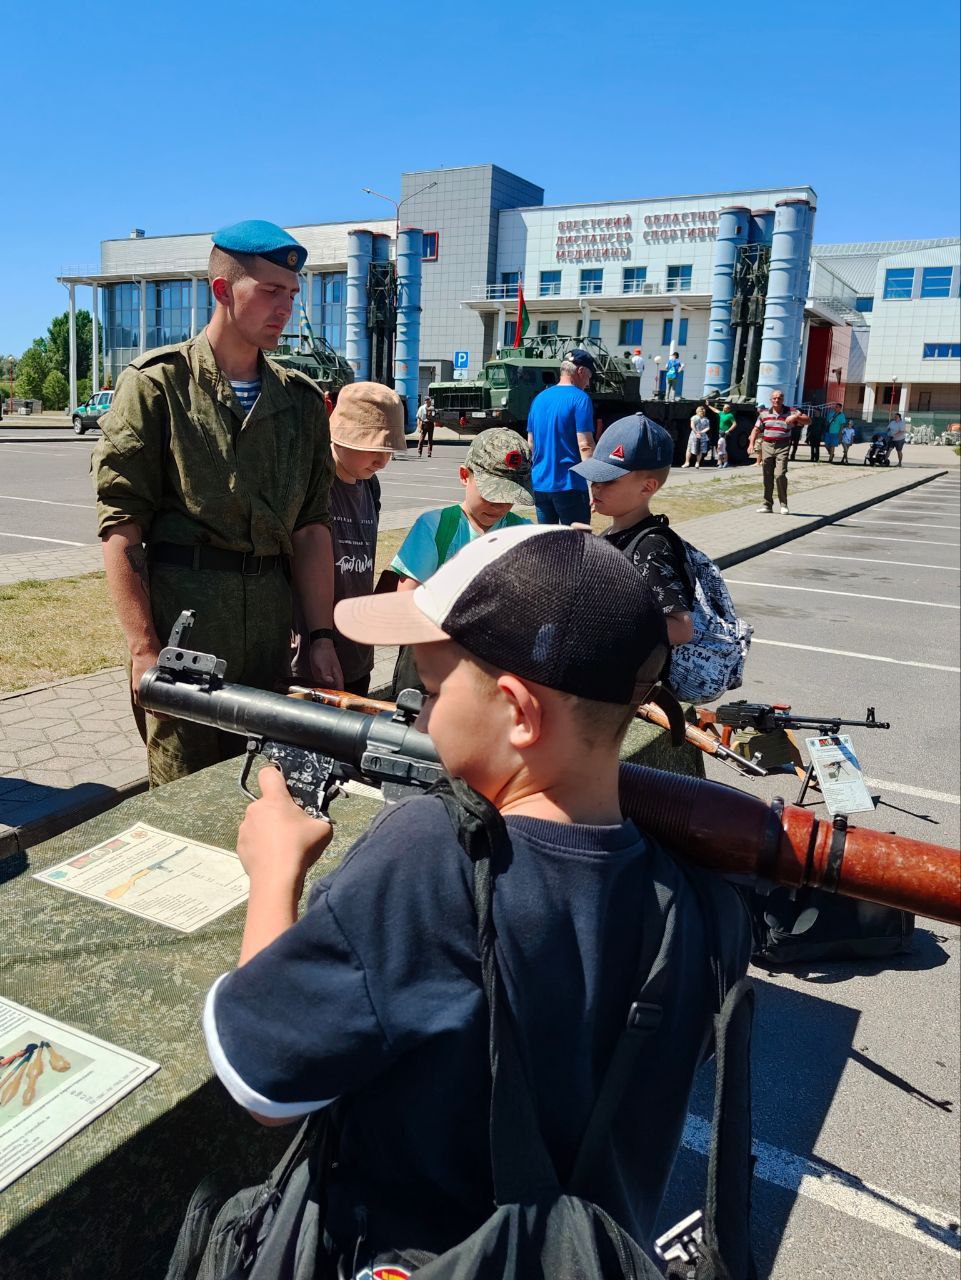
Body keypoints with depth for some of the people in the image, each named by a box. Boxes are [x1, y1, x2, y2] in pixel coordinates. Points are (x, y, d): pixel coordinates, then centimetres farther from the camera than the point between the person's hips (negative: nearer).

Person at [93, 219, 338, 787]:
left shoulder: (301, 400, 12)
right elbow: (121, 525, -6)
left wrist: (322, 635, 5)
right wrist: (144, 650, -11)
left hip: (269, 631, 4)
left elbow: (312, 527, 11)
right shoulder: (157, 384, -1)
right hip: (179, 617, -4)